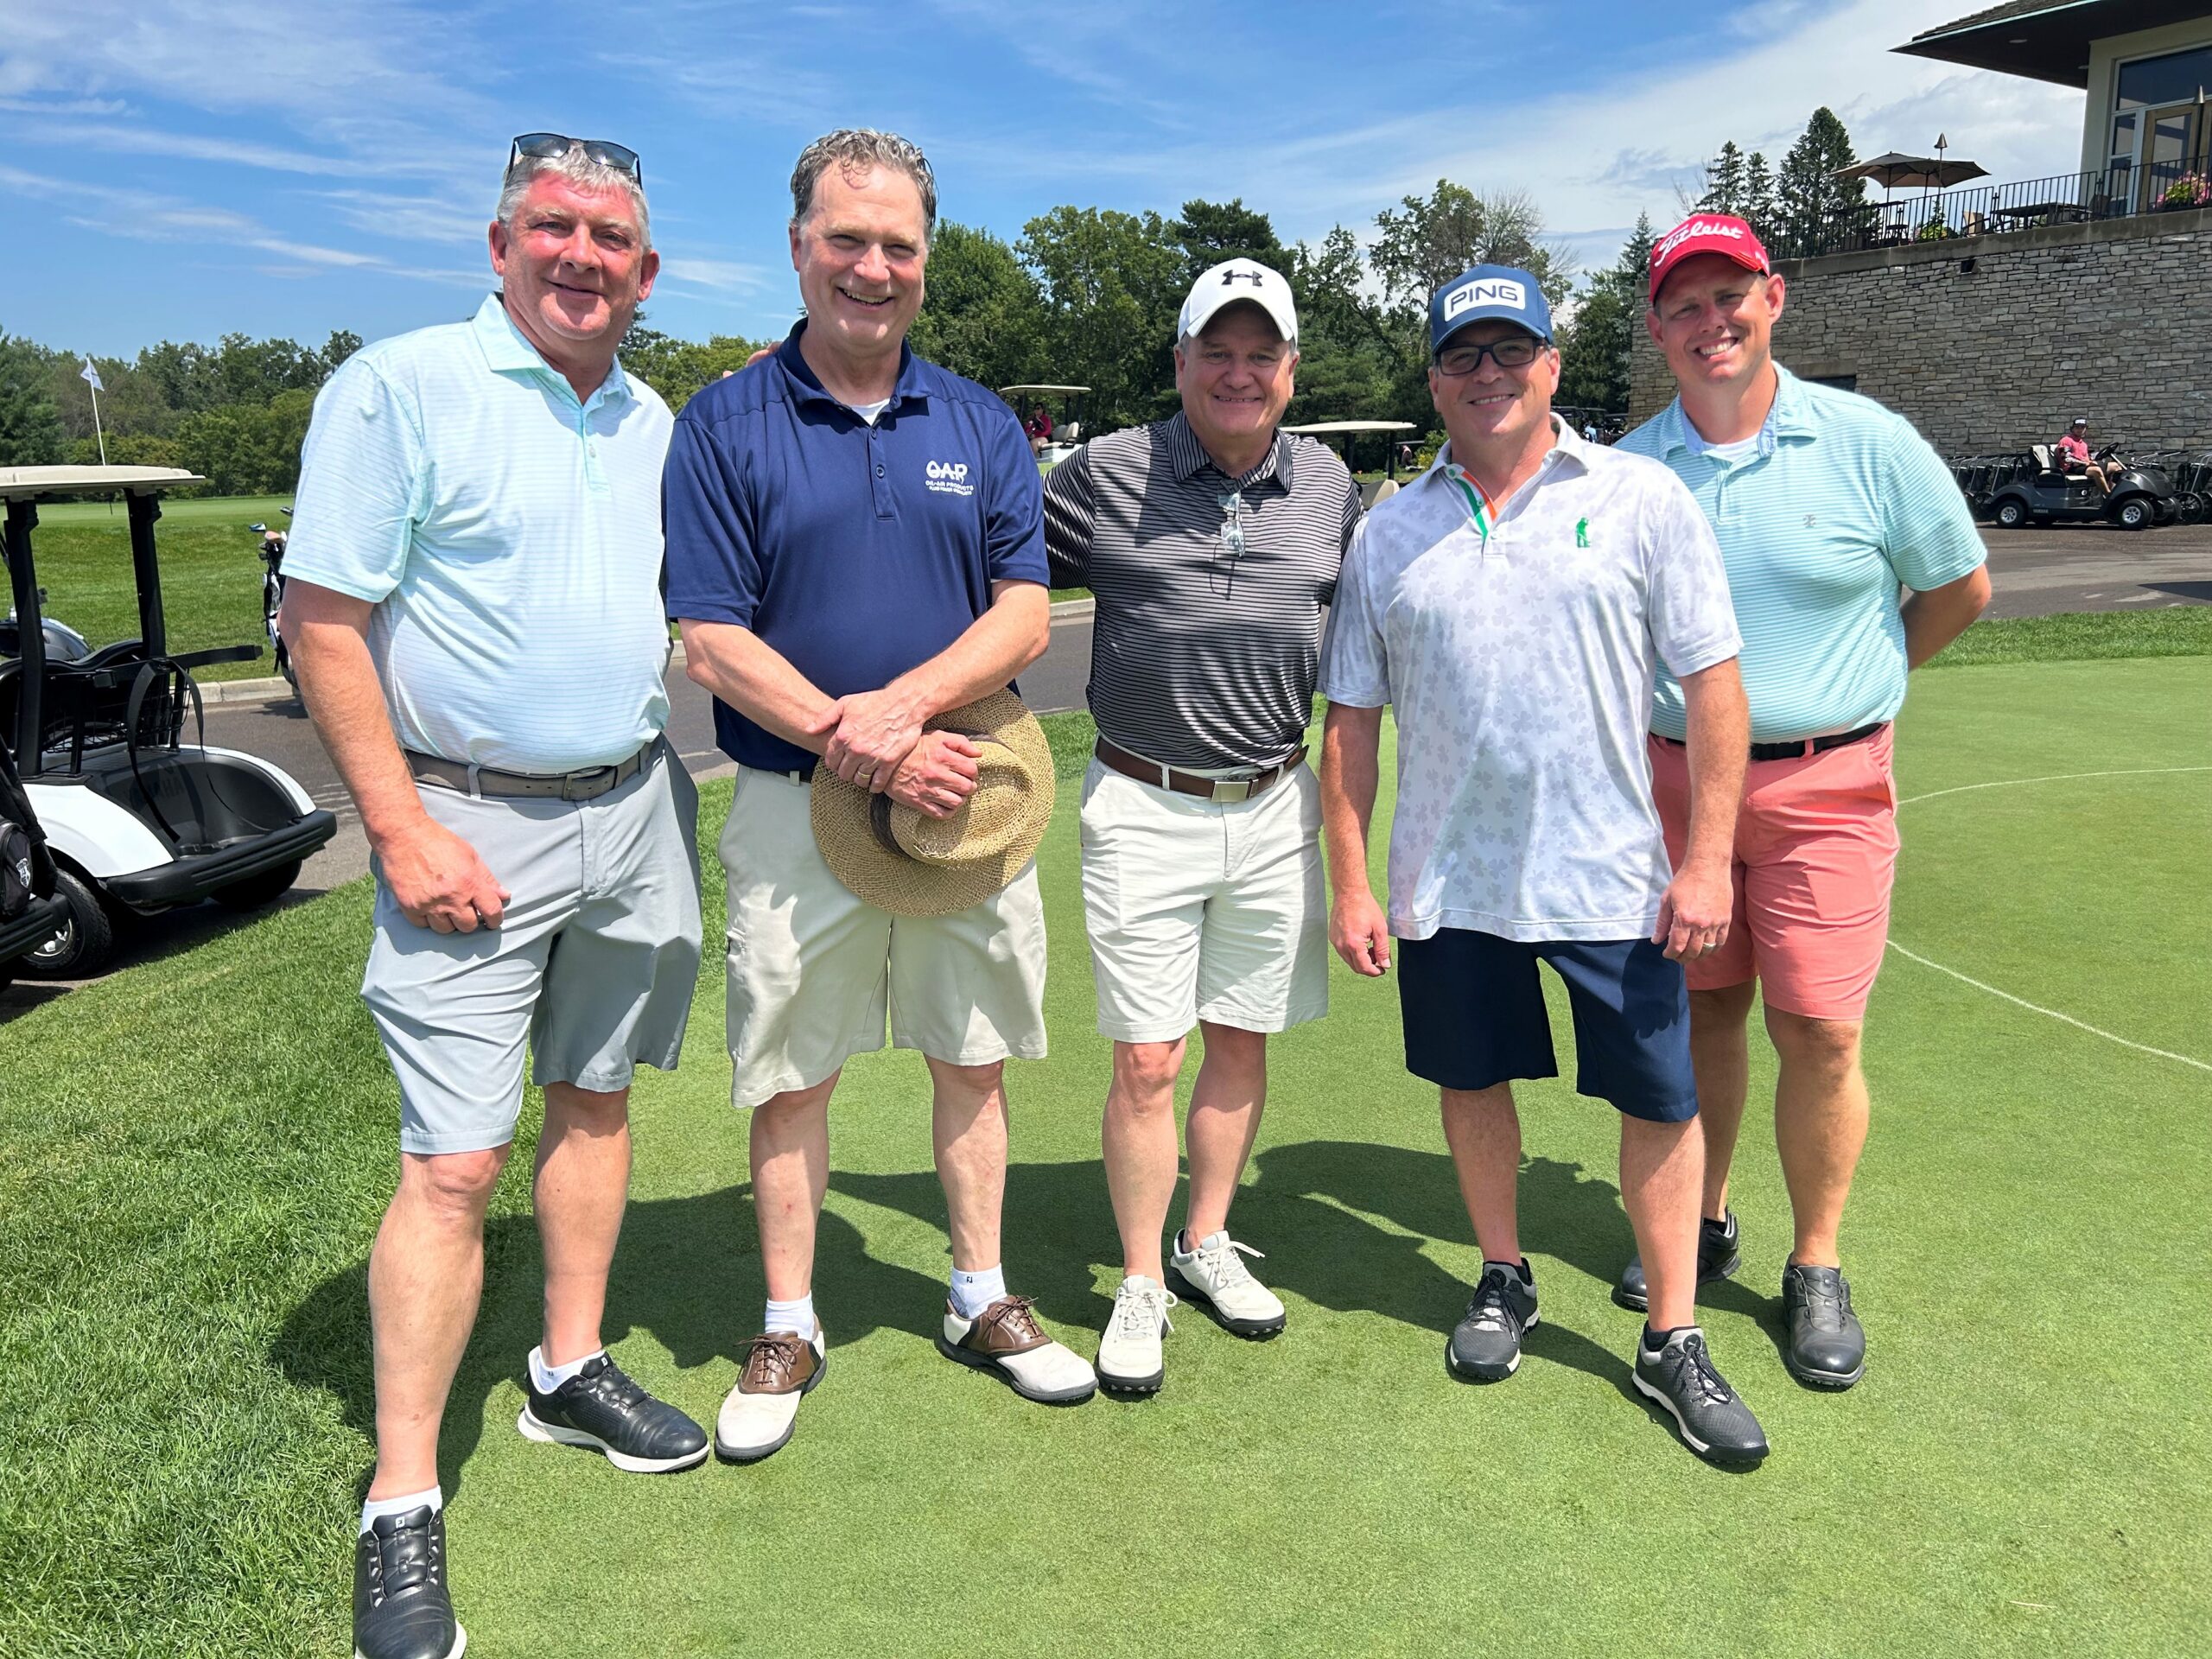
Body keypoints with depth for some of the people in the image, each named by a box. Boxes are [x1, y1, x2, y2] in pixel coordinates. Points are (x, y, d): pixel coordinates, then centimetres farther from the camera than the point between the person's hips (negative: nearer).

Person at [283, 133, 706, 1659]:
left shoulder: (656, 428, 11)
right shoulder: (400, 389, -7)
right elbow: (323, 619, -10)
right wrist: (403, 833, -16)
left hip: (635, 810, 6)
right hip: (471, 824, -6)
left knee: (596, 1099, 15)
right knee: (455, 1162, -5)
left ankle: (571, 1372, 32)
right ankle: (403, 1508, 7)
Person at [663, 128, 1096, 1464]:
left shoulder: (980, 424, 6)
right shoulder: (725, 425, -2)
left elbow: (1025, 617, -1)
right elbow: (713, 645, -8)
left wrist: (897, 705, -18)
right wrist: (861, 747, -17)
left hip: (964, 798, 3)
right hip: (794, 806, -2)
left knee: (974, 1059, 12)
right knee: (791, 1076, 8)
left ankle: (983, 1301, 30)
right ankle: (790, 1329, 25)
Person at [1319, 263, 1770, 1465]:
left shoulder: (1642, 499, -2)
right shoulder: (1389, 533, 4)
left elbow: (1713, 686, -3)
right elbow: (1350, 724, 5)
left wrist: (1708, 858, -8)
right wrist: (1350, 885, 2)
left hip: (1614, 876, -2)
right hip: (1447, 881, 2)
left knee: (1659, 1100, 4)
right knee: (1471, 1082, 14)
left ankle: (1672, 1342, 22)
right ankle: (1503, 1278, 37)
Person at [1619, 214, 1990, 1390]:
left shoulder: (1869, 442, -3)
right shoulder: (1627, 470, 2)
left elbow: (1960, 589, 9)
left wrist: (1856, 679, 13)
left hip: (1827, 783, -2)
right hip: (1673, 776, 2)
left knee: (1818, 1032, -2)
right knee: (1702, 1010, 11)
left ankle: (1816, 1270, 16)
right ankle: (1703, 1225, 30)